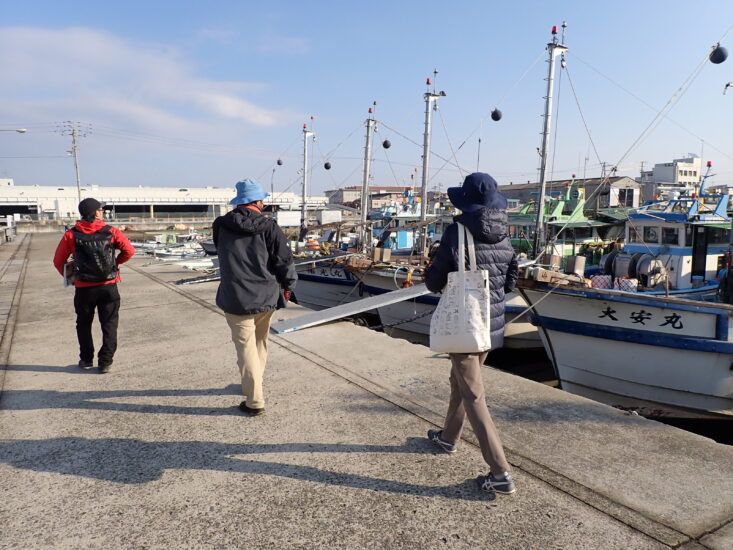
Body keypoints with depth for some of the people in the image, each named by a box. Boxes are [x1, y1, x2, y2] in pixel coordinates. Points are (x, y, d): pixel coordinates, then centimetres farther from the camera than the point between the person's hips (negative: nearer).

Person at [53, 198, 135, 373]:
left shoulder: (71, 235, -2)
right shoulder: (111, 232, -5)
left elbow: (58, 261, 2)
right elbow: (129, 251, -8)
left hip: (83, 288, 1)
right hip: (109, 286, -1)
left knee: (84, 324, 20)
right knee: (109, 325, 9)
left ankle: (86, 359, 27)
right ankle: (105, 362, 6)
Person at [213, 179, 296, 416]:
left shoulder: (221, 225, -2)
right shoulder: (269, 227, -8)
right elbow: (284, 260, -7)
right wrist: (288, 285, 11)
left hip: (236, 300, -1)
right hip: (266, 298, 1)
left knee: (246, 348, 5)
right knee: (260, 344, 22)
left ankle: (255, 401, 8)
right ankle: (254, 386, 40)